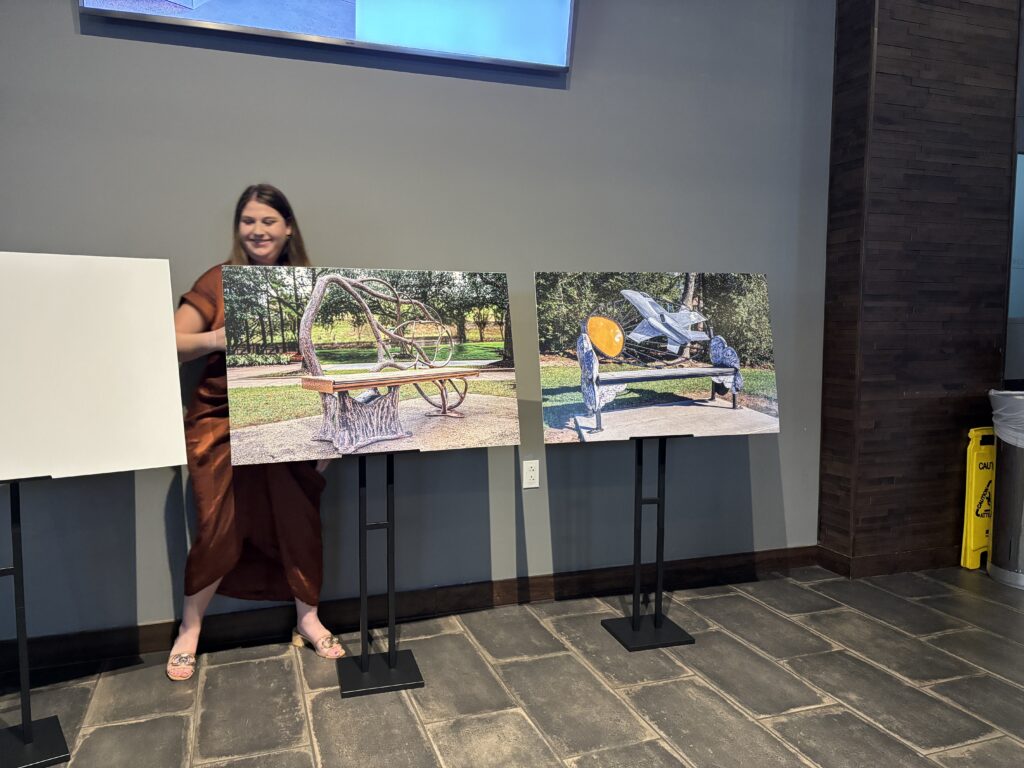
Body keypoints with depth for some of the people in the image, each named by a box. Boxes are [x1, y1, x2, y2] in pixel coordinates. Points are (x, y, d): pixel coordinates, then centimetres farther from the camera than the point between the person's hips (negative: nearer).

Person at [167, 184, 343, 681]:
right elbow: (171, 346, -3)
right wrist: (217, 338, -21)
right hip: (223, 420, -1)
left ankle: (307, 619, 18)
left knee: (300, 517, -5)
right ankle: (189, 628, 18)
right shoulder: (218, 281, 3)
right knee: (220, 526, -5)